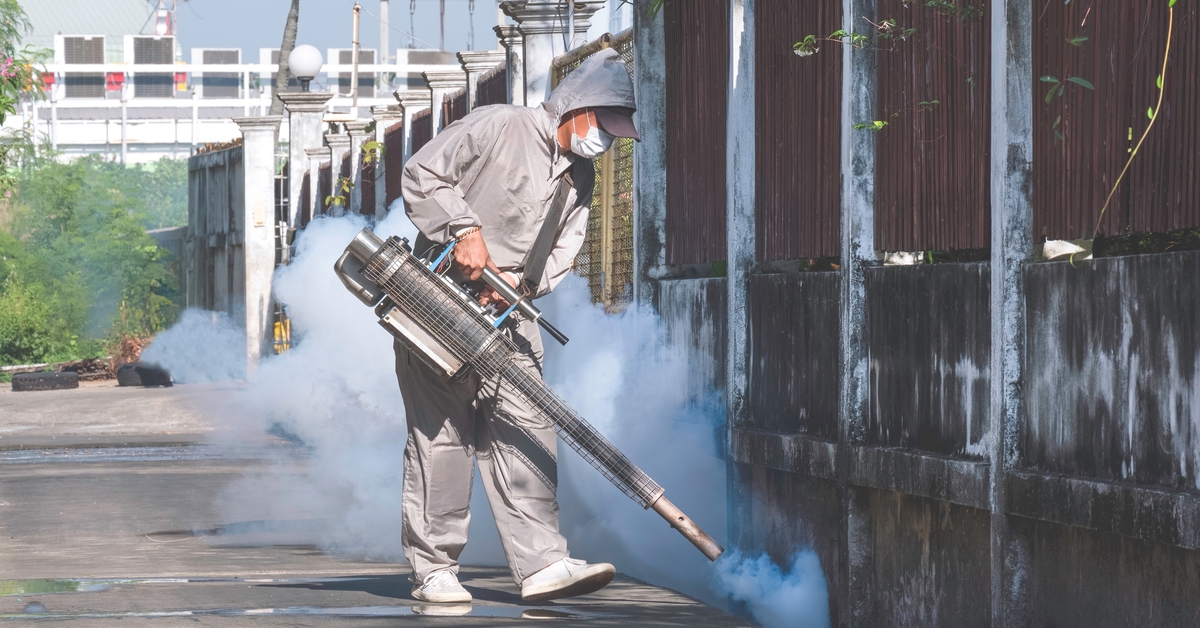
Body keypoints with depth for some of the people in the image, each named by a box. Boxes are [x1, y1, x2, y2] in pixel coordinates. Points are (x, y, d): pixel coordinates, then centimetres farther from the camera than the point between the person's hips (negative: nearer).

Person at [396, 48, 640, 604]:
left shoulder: (580, 179, 13)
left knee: (525, 432, -3)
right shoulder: (499, 127, -9)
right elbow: (424, 172, -13)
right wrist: (465, 230, -21)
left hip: (509, 312, 7)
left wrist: (521, 281, -10)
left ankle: (542, 563, -8)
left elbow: (561, 254, 9)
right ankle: (433, 569, 3)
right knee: (442, 434, -4)